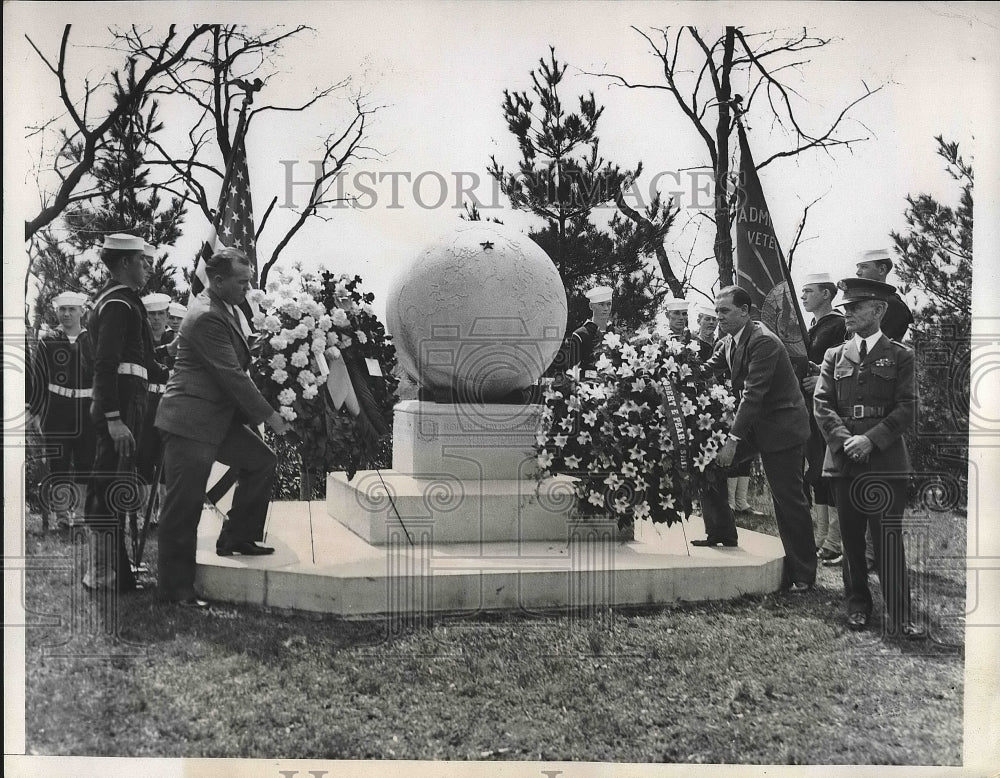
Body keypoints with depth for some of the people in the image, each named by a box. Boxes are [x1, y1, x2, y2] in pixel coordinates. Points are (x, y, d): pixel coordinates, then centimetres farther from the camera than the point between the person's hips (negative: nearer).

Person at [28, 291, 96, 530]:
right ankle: (61, 514, 8)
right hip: (56, 412, -1)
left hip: (88, 412, 1)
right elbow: (37, 379, 3)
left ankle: (80, 512, 15)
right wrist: (35, 411, 0)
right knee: (58, 464, 1)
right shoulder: (47, 341, 3)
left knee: (85, 463, 4)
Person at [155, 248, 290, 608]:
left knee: (262, 461, 12)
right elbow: (232, 376, -22)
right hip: (190, 423, -10)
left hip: (218, 416, 10)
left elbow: (236, 369, 19)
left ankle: (236, 538, 23)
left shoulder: (223, 309, 12)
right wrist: (269, 416, -14)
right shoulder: (207, 317, -20)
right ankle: (175, 588, 5)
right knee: (184, 506, -4)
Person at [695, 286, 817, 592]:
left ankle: (802, 574, 8)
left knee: (788, 500, -3)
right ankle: (720, 532, 17)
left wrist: (733, 440, -29)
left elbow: (754, 393, -27)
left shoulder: (763, 341, -23)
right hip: (752, 423, 9)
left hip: (779, 426, -9)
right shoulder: (729, 342, 7)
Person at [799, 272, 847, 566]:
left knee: (831, 474, -6)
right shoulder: (811, 329, 18)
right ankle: (822, 539, 19)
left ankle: (835, 543, -1)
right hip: (811, 409, 9)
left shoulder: (841, 326, -9)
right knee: (815, 474, 11)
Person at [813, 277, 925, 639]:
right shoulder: (835, 356, 13)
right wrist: (843, 438, -11)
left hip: (886, 461, -3)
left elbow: (906, 409, -2)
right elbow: (821, 403, 5)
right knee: (851, 537, 9)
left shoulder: (900, 357, 5)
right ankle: (857, 606, 23)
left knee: (889, 538, -5)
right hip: (844, 460, 3)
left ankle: (898, 617, 0)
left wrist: (871, 440, -14)